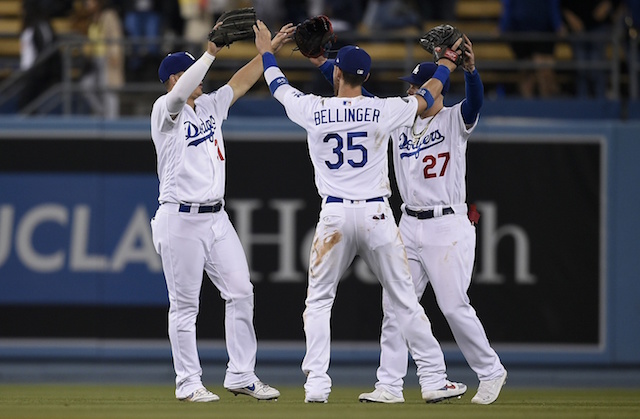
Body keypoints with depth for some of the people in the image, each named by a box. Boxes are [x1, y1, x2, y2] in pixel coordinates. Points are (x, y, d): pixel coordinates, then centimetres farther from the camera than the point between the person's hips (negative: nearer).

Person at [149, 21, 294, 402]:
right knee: (185, 305, -1)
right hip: (181, 219, -7)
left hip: (217, 217, 7)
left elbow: (241, 82, 15)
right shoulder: (166, 111, -8)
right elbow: (180, 93, -28)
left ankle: (241, 375, 9)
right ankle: (189, 384, 4)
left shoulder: (210, 106, 14)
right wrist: (212, 52, -33)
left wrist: (271, 49, 6)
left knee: (241, 292, 4)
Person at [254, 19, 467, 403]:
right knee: (405, 300, 5)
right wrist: (446, 66, 37)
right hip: (377, 215, 0)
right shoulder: (384, 111, -1)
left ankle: (316, 383, 0)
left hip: (334, 216, 0)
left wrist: (266, 51, 39)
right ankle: (433, 379, 4)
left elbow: (279, 86, 19)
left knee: (319, 300, 12)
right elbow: (426, 97, 17)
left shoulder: (314, 110, 0)